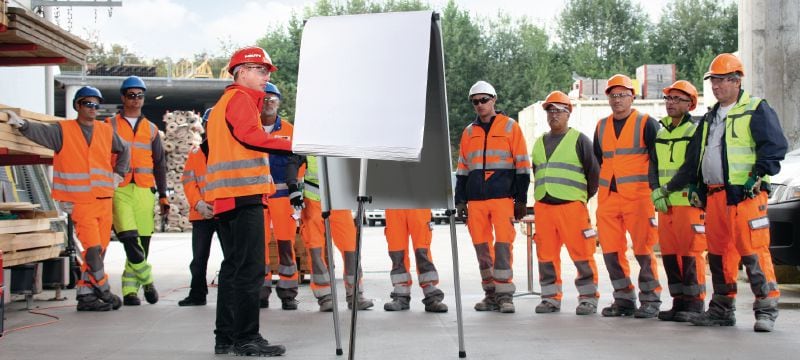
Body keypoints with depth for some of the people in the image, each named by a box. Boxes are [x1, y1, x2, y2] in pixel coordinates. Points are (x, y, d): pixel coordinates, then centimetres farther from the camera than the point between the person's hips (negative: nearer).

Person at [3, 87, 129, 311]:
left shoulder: (106, 131, 13)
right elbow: (40, 132, -16)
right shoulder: (63, 130, 1)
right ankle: (104, 291, 4)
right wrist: (21, 124, -34)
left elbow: (124, 150, 28)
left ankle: (85, 294, 15)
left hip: (104, 201, 5)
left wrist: (118, 174, 19)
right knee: (91, 248, -12)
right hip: (79, 202, -5)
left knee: (99, 249, 6)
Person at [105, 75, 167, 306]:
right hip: (118, 190, -3)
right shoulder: (110, 125, 9)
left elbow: (159, 164, 18)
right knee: (129, 237, -20)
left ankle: (130, 290, 11)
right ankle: (147, 280, -3)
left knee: (143, 242, 1)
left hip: (144, 191, 3)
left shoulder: (151, 129, 17)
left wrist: (163, 196, 12)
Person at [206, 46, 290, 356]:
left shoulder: (223, 102, 28)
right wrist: (291, 145, -25)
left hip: (224, 197, 10)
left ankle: (226, 337, 16)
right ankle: (246, 338, -10)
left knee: (234, 267, 12)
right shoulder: (241, 97, -2)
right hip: (243, 193, -10)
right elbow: (249, 134, -19)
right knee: (250, 268, -10)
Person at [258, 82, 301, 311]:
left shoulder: (289, 130, 9)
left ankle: (288, 294, 2)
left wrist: (297, 191, 1)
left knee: (285, 242, -3)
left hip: (283, 192, -1)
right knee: (259, 243, 2)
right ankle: (261, 292, 10)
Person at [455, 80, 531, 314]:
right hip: (476, 199, 4)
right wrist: (460, 200, 11)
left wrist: (521, 199, -2)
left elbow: (522, 165, 3)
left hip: (503, 197, -4)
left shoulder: (510, 127, 5)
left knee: (503, 245, -9)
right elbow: (462, 169, 19)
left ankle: (505, 295, -4)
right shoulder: (469, 132, 16)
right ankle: (491, 294, 12)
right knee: (482, 248, 4)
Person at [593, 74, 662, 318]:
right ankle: (624, 299, 16)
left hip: (638, 196, -5)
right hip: (607, 197, 5)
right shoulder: (601, 126, 16)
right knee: (611, 251, 5)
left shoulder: (646, 123, 1)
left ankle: (650, 300, 5)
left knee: (643, 250, -4)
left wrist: (655, 189, -6)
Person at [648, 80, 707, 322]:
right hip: (665, 204, 7)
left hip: (690, 202, -7)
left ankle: (695, 303, 0)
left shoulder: (697, 131, 0)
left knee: (691, 252, -7)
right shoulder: (661, 133, 19)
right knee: (669, 253, 7)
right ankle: (679, 301, 15)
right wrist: (656, 192, 4)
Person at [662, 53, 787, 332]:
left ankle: (766, 309, -4)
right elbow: (694, 157, 27)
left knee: (752, 251, -11)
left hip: (745, 194, -7)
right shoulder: (710, 117, 22)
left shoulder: (756, 110, 0)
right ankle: (722, 309, 17)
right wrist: (693, 185, 20)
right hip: (713, 195, 7)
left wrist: (758, 177, -17)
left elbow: (776, 146, -9)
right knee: (718, 252, 9)